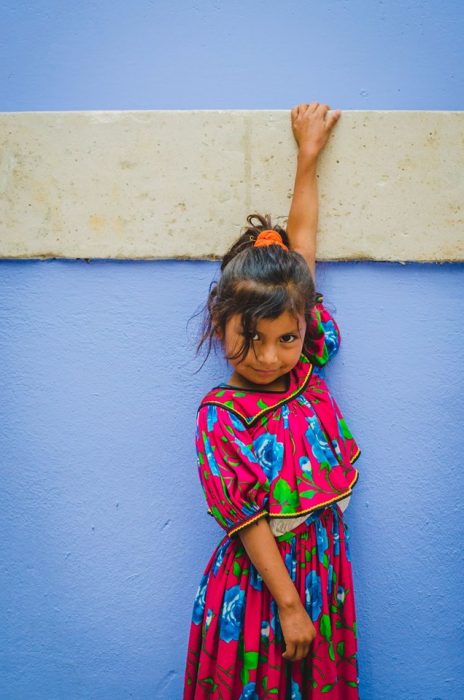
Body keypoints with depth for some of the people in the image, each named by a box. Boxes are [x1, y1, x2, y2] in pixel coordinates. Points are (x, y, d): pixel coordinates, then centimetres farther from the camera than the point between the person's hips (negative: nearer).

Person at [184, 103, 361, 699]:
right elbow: (249, 521, -16)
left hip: (323, 564, 5)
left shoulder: (307, 368, -6)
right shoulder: (221, 417, -18)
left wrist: (308, 155, 7)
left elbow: (300, 248, -1)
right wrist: (288, 603, -15)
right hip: (259, 580, -4)